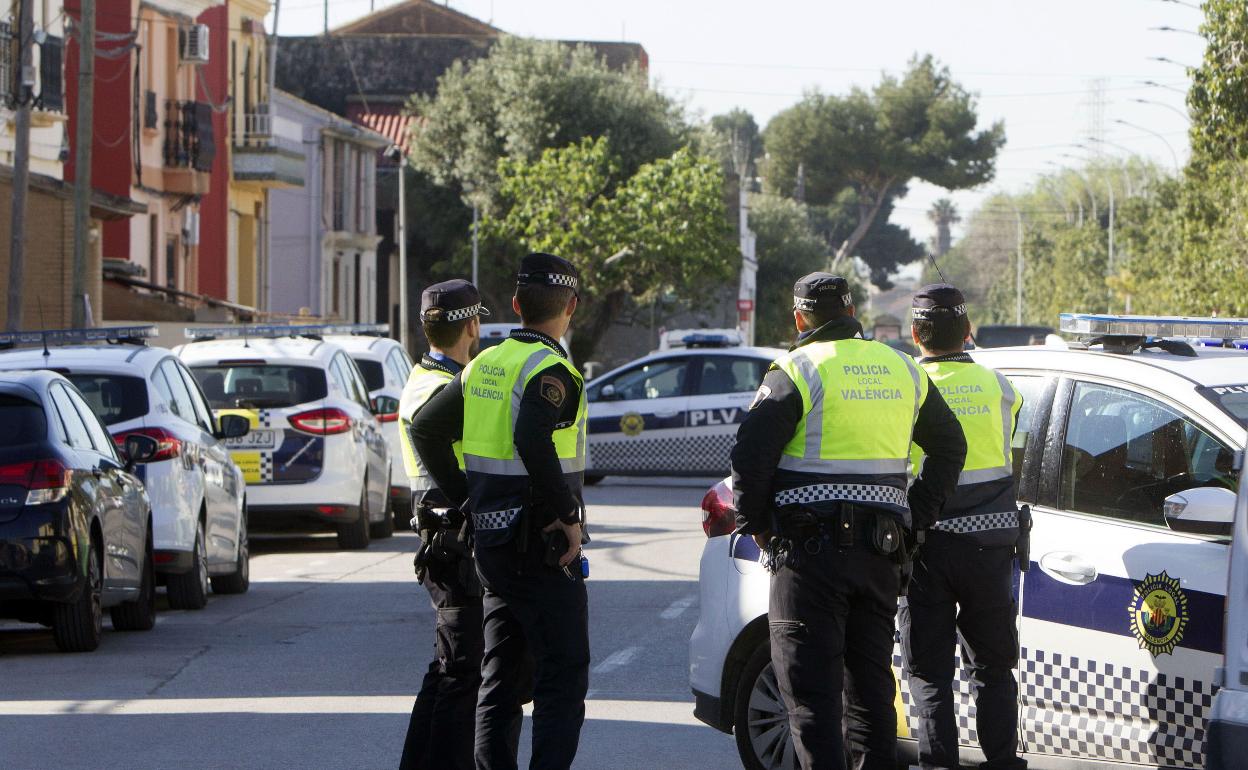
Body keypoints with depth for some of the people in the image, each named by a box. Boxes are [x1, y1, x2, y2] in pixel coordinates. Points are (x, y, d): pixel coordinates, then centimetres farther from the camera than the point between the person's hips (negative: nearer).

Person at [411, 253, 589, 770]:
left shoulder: (484, 365, 11)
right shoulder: (550, 370, -14)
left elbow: (426, 429, 16)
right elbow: (532, 441, -31)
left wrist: (466, 500, 17)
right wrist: (567, 515, -22)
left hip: (490, 538, 8)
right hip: (541, 548, -8)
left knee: (499, 676, 14)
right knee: (564, 675, -4)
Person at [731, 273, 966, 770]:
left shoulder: (799, 370, -7)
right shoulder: (902, 370, 12)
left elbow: (751, 453, -13)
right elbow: (949, 445, 20)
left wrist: (755, 523, 1)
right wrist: (917, 517, 20)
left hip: (811, 548, -6)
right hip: (880, 553, 6)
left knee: (810, 685, -5)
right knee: (871, 680, 15)